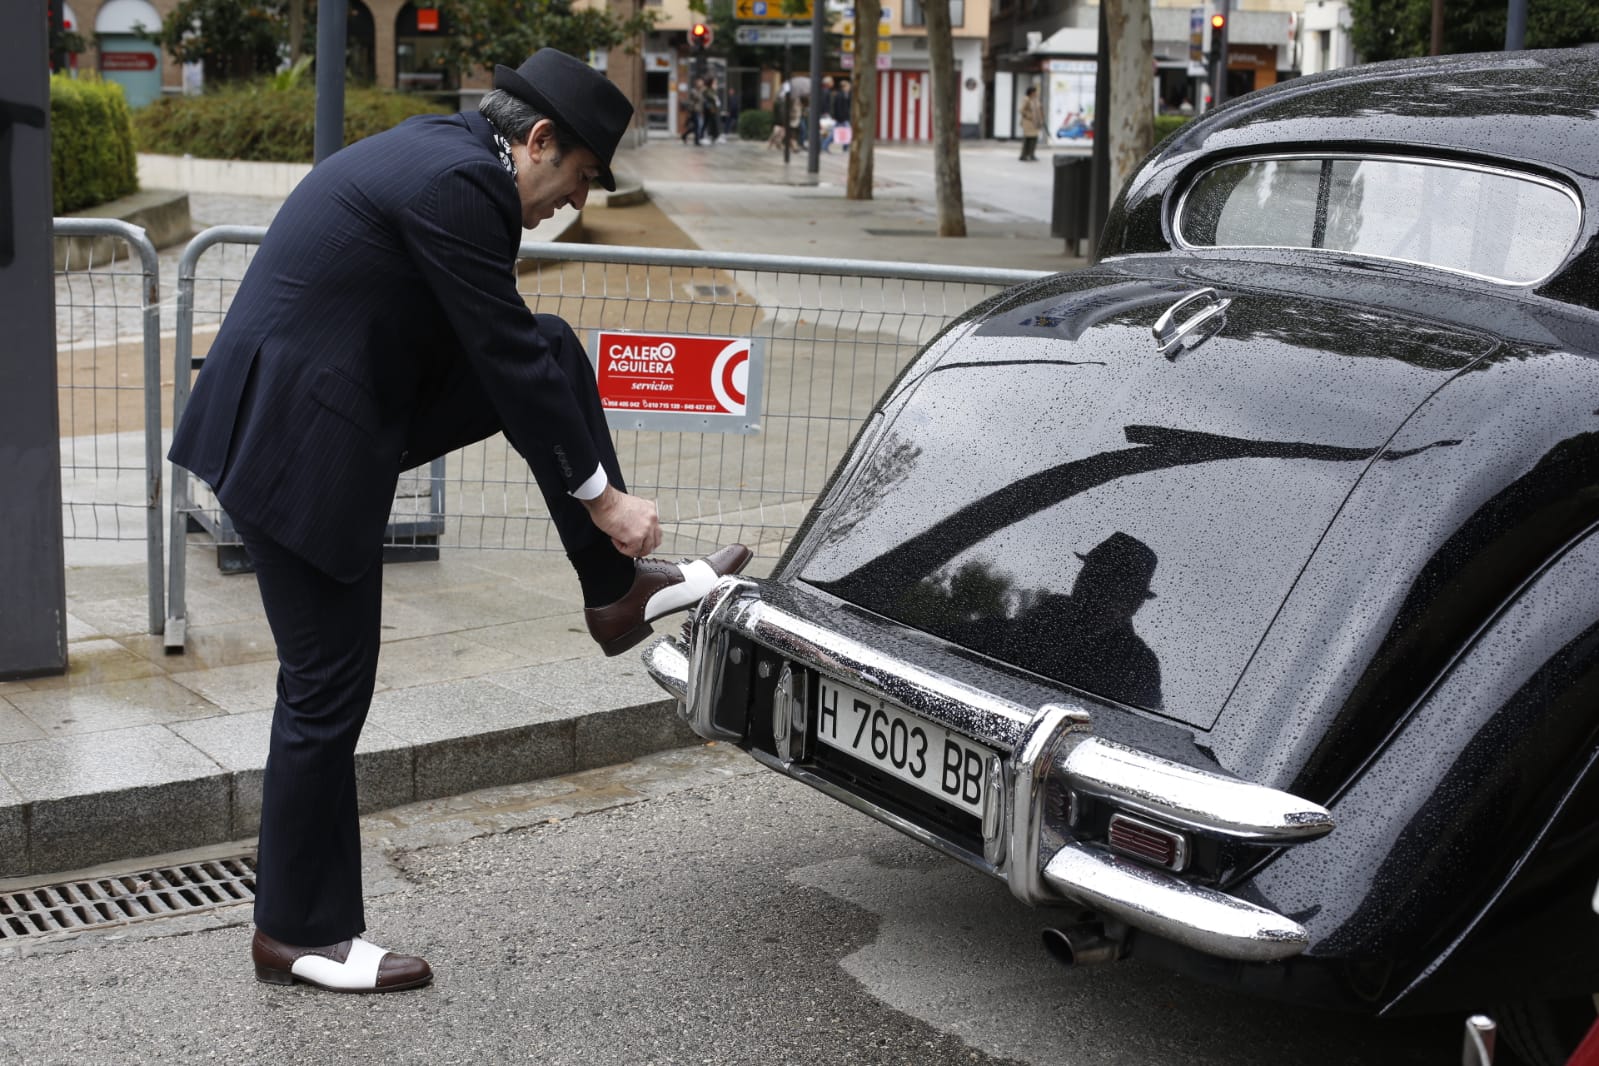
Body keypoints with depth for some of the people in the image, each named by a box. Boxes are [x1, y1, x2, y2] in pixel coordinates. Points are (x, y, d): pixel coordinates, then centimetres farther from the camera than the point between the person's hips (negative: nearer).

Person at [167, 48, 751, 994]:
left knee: (556, 353, 8)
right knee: (327, 696, 0)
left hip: (338, 408, 10)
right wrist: (602, 497, -8)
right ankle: (301, 934, 16)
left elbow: (509, 349, 21)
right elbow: (503, 355, -17)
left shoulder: (442, 155, 12)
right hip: (298, 447, -10)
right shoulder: (458, 183, -18)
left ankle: (617, 592, 14)